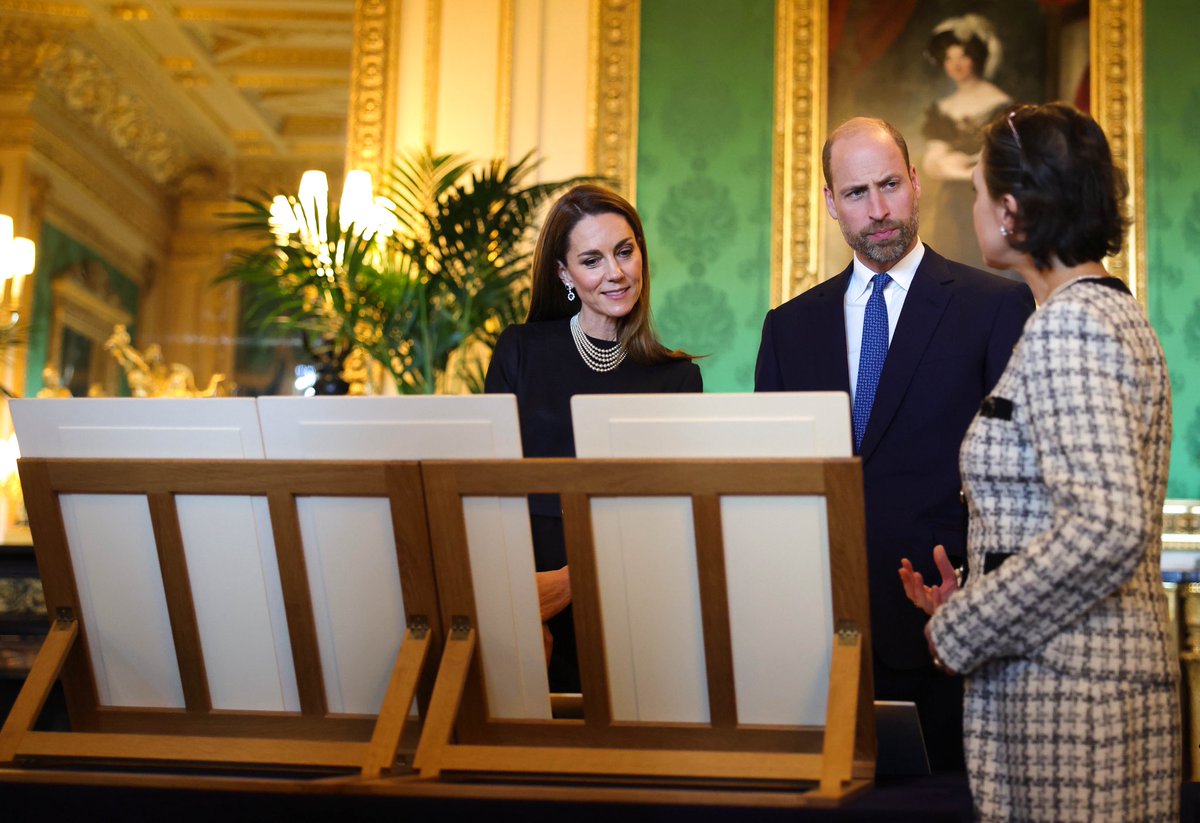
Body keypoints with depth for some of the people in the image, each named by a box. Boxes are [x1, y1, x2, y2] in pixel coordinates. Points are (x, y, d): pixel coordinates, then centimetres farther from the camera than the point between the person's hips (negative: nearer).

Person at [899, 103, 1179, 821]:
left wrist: (962, 629, -15)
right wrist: (974, 598, 14)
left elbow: (1109, 526, -25)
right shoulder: (1116, 312, 15)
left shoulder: (1067, 327, -14)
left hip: (1063, 682, -10)